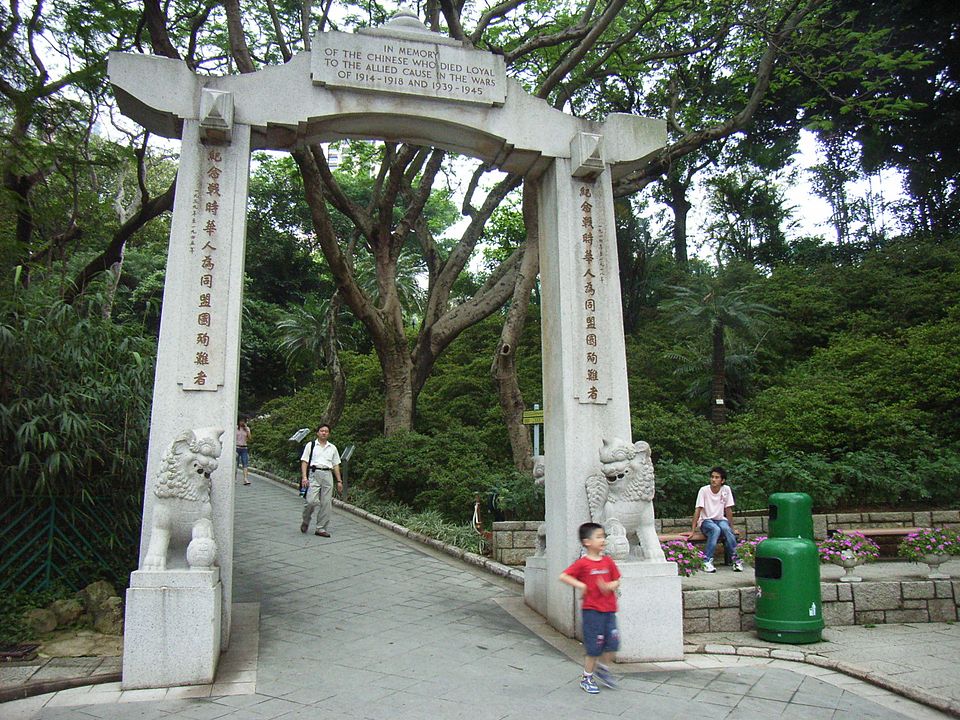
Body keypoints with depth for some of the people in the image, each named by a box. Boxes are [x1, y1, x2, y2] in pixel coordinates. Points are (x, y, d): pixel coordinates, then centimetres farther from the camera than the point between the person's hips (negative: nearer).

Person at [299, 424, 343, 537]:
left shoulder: (332, 448, 17)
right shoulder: (311, 445, 8)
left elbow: (336, 465, 17)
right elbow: (304, 462, 2)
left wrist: (339, 481, 10)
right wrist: (304, 477, -10)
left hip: (328, 475, 3)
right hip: (314, 474, -3)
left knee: (326, 503, 0)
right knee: (311, 501, -14)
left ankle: (321, 528, 9)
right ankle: (306, 521, 14)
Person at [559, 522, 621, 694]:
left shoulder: (608, 561, 5)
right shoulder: (583, 563, -10)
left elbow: (617, 581, 10)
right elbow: (563, 576, -12)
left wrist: (609, 586, -11)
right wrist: (580, 585, -18)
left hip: (609, 610, 5)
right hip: (592, 610, -5)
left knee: (612, 644, 4)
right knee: (594, 647, 2)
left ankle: (603, 668, 30)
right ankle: (587, 678, 20)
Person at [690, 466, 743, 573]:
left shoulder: (726, 490, -5)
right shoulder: (704, 490, -13)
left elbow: (728, 509, 1)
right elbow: (698, 510, -14)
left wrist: (731, 527, -2)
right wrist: (693, 530, -18)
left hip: (720, 519, 2)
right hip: (706, 521, -2)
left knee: (726, 529, -32)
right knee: (716, 529, -34)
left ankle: (735, 558, -20)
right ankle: (707, 561, -30)